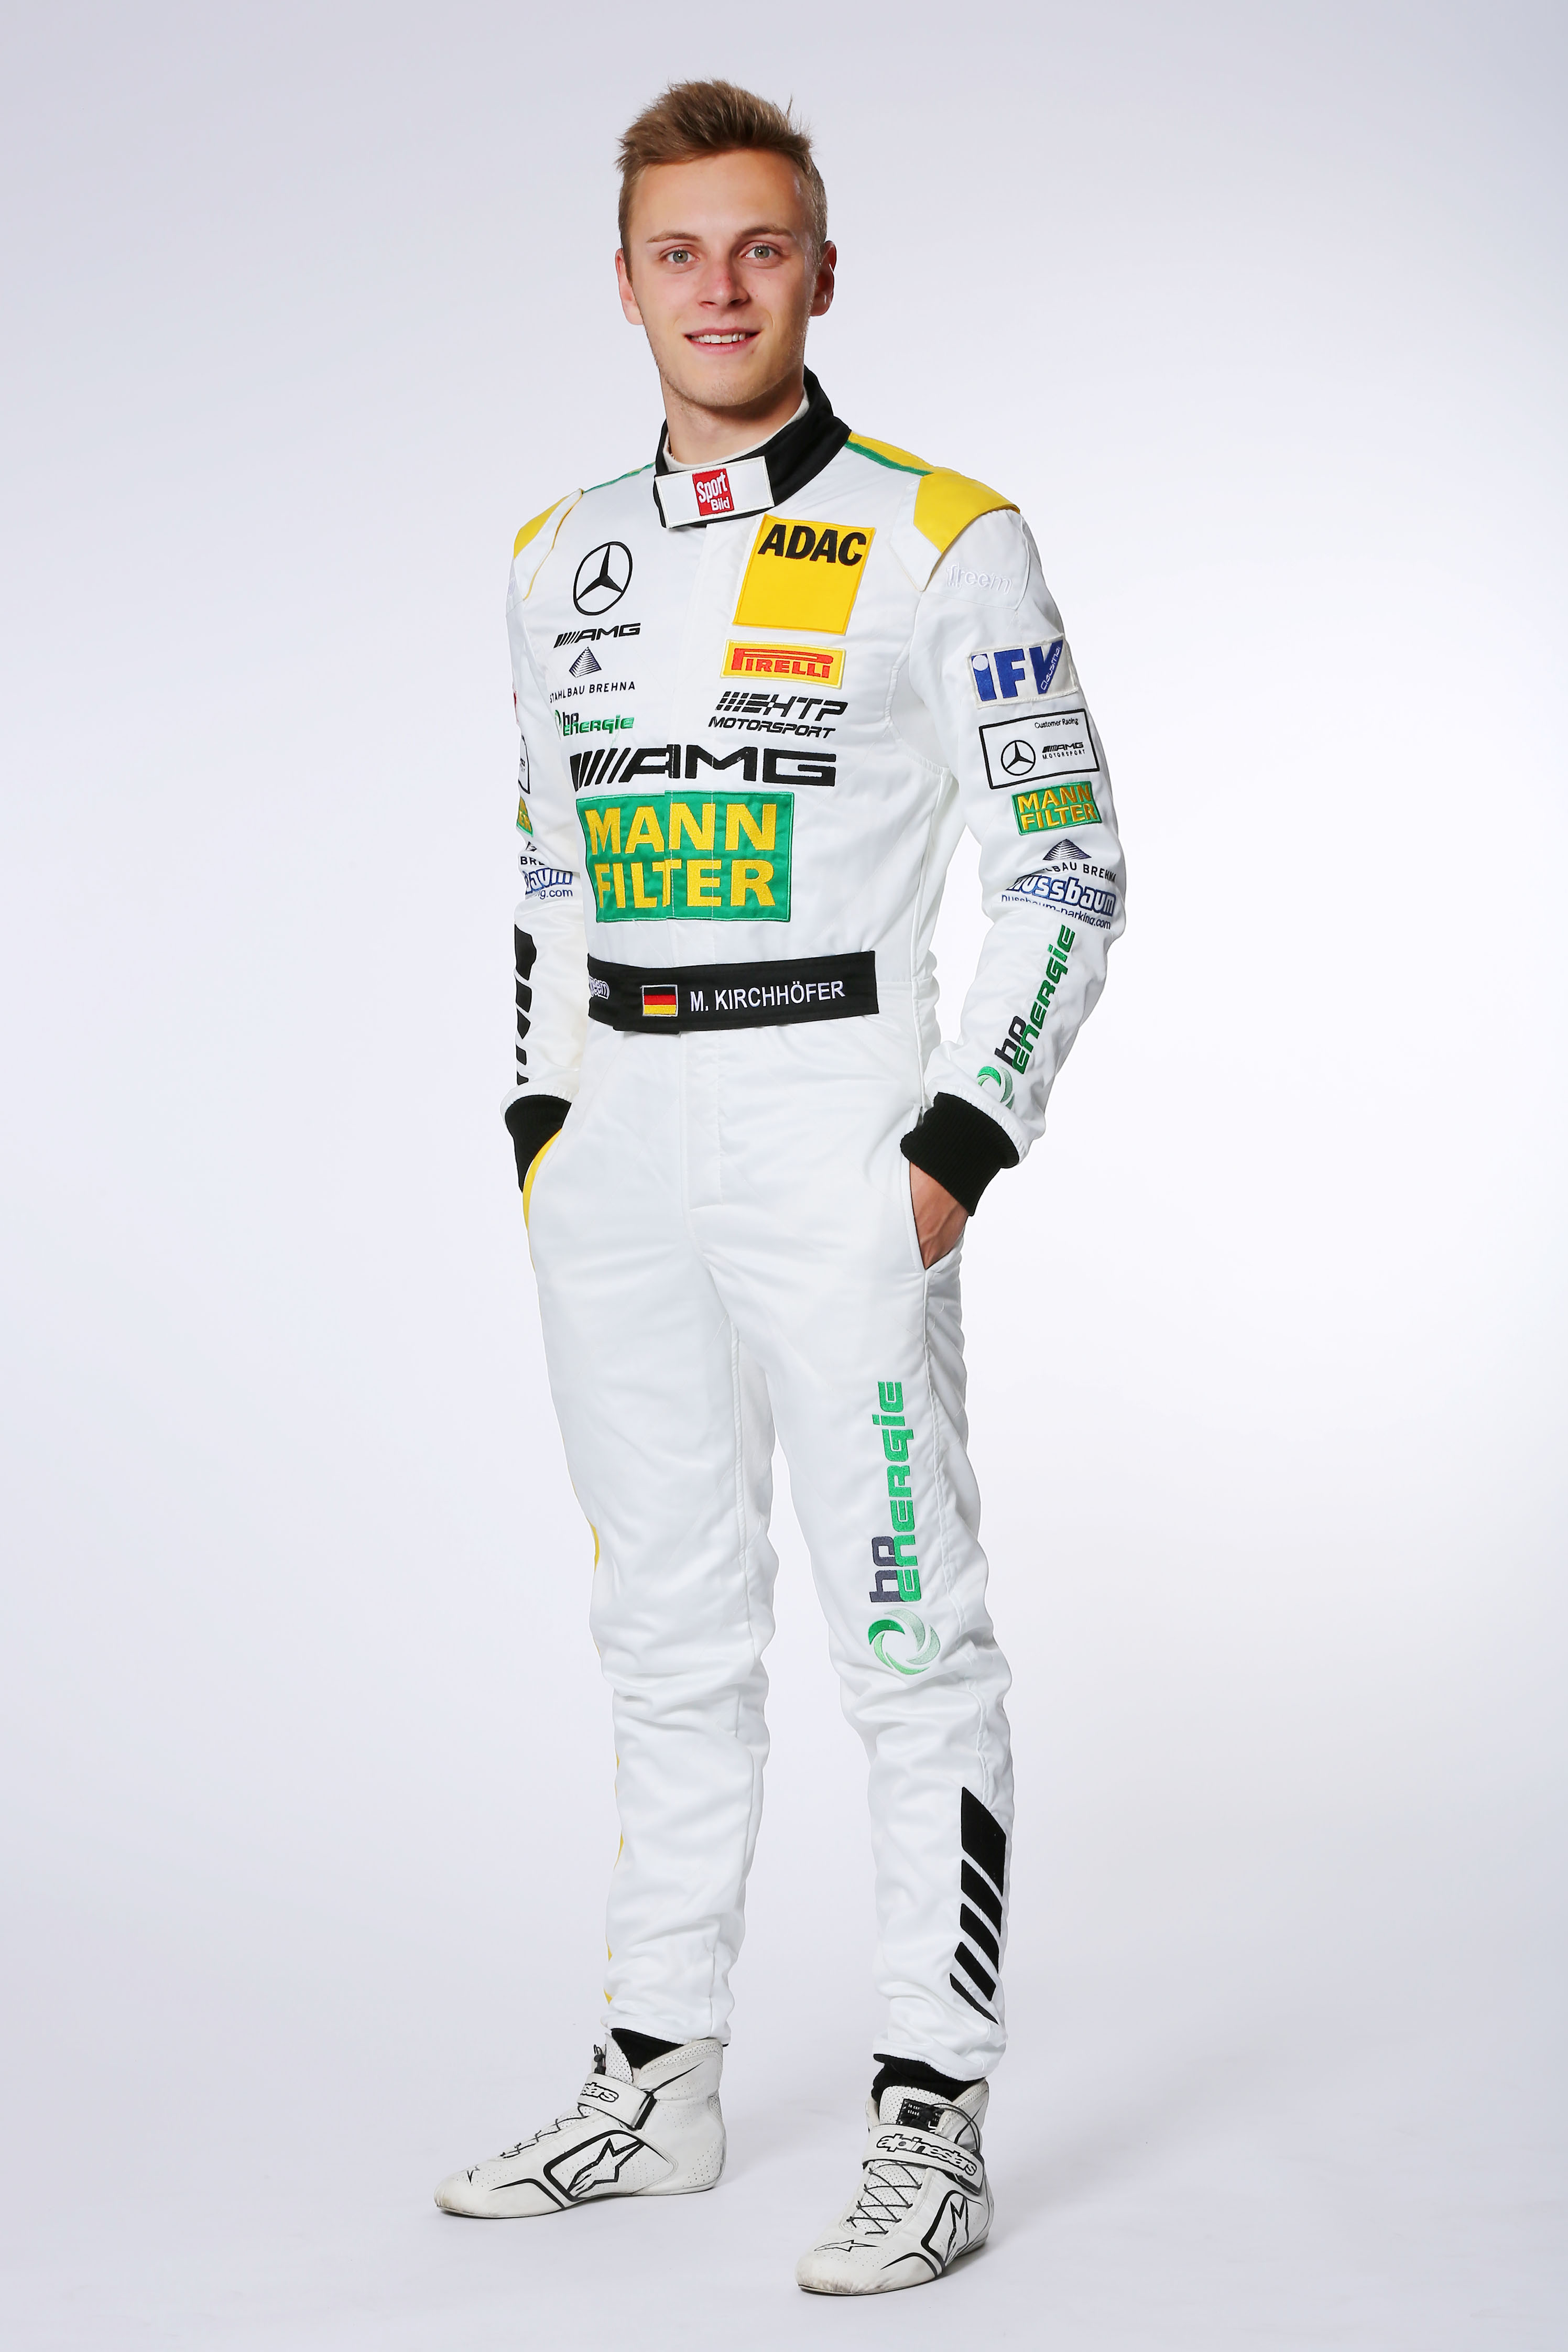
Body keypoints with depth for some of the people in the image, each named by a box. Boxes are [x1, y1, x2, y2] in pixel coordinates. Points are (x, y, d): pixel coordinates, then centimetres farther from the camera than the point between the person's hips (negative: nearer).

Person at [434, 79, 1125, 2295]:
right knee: (668, 1630, 13)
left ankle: (937, 2115, 6)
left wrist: (958, 1150, -12)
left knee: (909, 1633, -3)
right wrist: (545, 1119, 11)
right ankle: (660, 2085, 23)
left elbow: (1071, 870, -5)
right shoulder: (562, 557, 12)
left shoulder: (940, 539, -5)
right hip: (616, 1141, 6)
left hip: (836, 1128, -6)